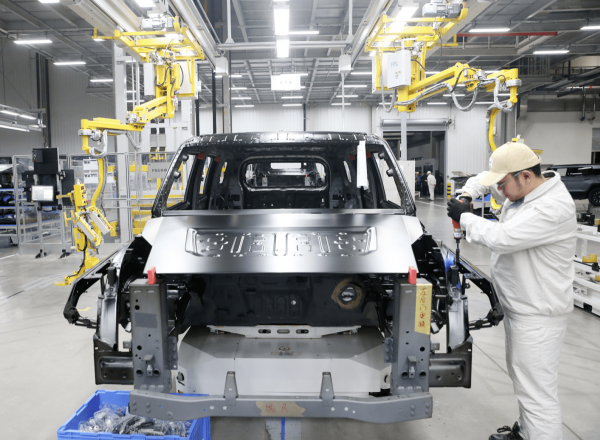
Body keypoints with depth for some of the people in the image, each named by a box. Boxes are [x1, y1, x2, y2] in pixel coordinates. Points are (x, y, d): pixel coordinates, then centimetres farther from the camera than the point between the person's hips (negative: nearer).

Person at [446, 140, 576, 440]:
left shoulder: (553, 207, -26)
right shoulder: (523, 191, 4)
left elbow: (501, 237, -32)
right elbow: (483, 180, 20)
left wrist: (464, 217, -17)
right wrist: (467, 194, -1)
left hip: (538, 315, -10)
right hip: (518, 305, 10)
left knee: (537, 391, -3)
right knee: (522, 378, 26)